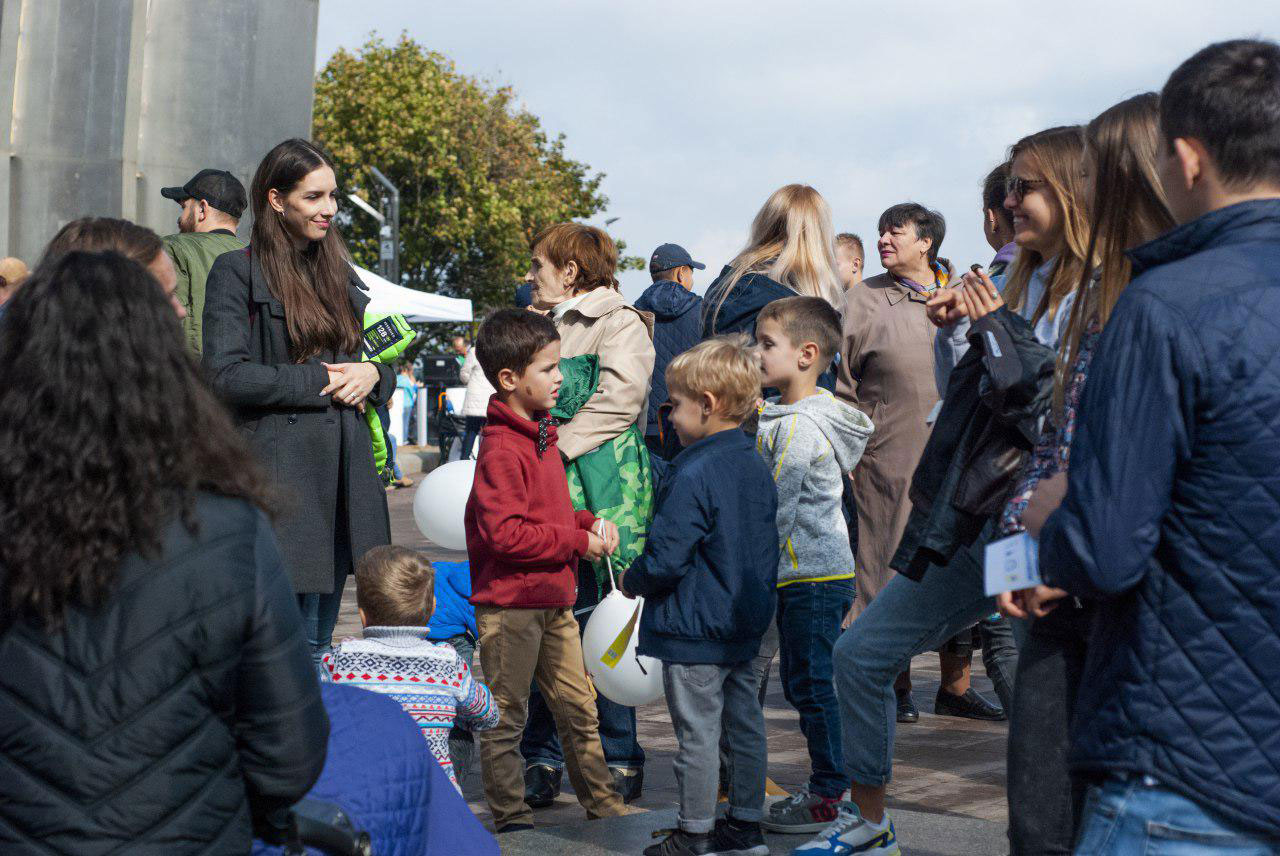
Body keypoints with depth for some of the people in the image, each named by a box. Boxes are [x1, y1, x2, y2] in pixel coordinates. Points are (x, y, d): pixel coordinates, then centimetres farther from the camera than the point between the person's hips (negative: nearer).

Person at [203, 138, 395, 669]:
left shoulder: (340, 275, 18)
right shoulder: (237, 272, -3)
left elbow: (380, 359, 24)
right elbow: (226, 375, -13)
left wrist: (371, 374, 0)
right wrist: (321, 380, -10)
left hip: (342, 474, 7)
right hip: (278, 473, -7)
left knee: (319, 641, 12)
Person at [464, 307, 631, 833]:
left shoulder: (541, 436, 13)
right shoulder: (501, 449, -18)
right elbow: (504, 533, -25)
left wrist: (589, 522, 6)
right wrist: (577, 539, -19)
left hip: (553, 601, 9)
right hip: (509, 604, -9)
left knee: (579, 707, 14)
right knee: (505, 716, 3)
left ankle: (602, 804, 24)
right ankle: (510, 819, 12)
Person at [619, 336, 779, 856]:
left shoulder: (692, 474, -21)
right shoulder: (756, 466, 6)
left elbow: (665, 559, -22)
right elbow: (766, 547, 13)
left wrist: (632, 583, -3)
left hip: (693, 630, -8)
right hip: (746, 626, 9)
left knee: (697, 735, 2)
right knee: (745, 725, 15)